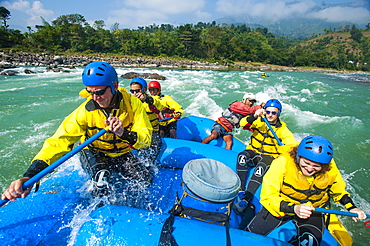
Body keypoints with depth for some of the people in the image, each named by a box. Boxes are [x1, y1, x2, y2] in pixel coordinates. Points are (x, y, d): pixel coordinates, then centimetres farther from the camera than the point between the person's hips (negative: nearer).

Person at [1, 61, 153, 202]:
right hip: (94, 155, -2)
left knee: (146, 180, -15)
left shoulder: (133, 103, -20)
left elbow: (146, 138, -24)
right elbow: (59, 141, -29)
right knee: (104, 178, -32)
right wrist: (29, 176, -41)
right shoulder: (85, 111, -23)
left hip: (123, 156, 2)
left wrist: (124, 134, -46)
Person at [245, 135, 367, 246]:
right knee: (252, 233, -13)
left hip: (313, 210, 3)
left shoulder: (331, 170, -15)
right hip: (281, 206, -2)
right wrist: (293, 208, -39)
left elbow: (339, 191, 11)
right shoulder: (283, 162, -29)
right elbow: (267, 197, -27)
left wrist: (351, 207, -4)